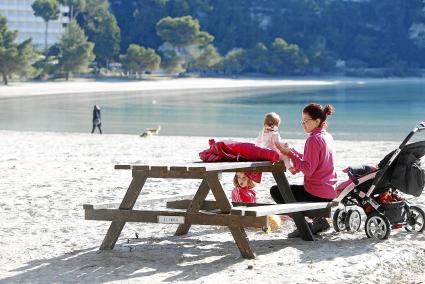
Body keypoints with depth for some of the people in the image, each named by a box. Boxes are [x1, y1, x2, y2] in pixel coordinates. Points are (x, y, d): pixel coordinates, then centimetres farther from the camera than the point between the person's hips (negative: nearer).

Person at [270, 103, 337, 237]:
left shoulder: (313, 139, -18)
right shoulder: (328, 137, 10)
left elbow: (308, 170, -22)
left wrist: (290, 153, -19)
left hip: (316, 194, -9)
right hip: (330, 192, 9)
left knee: (275, 191, 6)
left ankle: (305, 226, -2)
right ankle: (318, 220, 14)